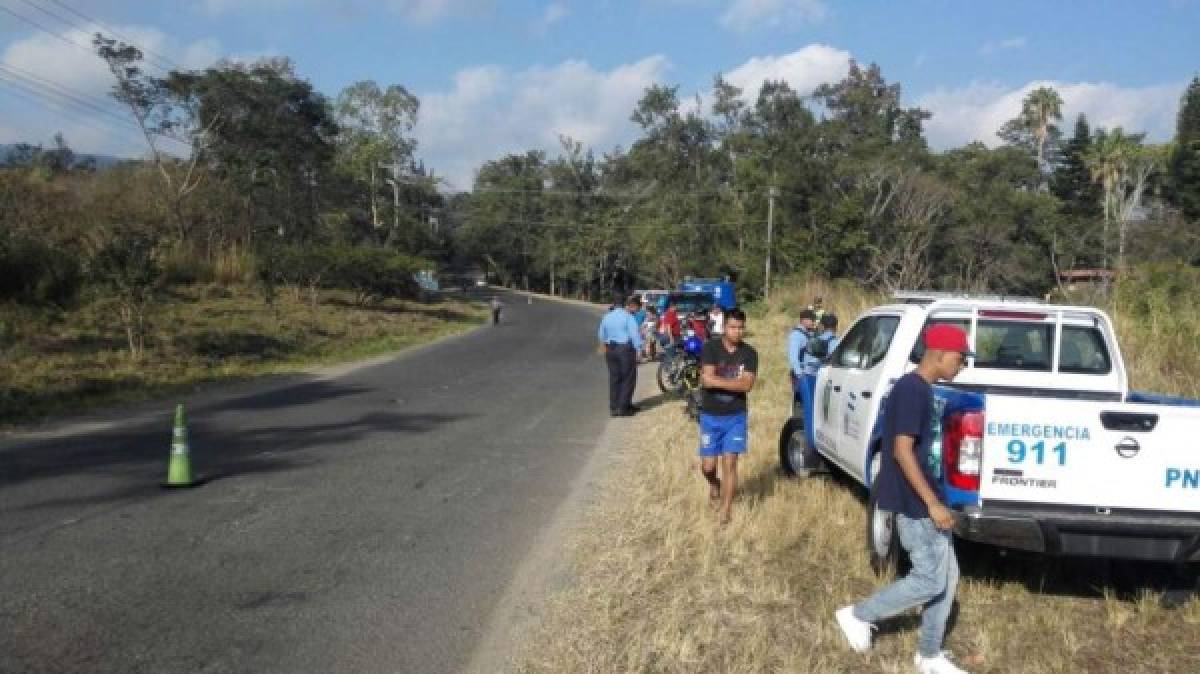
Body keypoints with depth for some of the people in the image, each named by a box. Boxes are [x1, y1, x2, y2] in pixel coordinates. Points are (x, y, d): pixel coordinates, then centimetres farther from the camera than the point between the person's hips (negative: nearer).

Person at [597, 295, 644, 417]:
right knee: (628, 379, 2)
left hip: (610, 349, 7)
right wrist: (639, 350, -16)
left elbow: (601, 334, 18)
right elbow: (635, 334, -17)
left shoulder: (607, 316, 10)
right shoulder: (628, 317, -11)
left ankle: (613, 408, 14)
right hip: (625, 349, -7)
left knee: (614, 378, 12)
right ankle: (623, 408, 2)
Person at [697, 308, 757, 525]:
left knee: (730, 464, -2)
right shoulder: (710, 348, -9)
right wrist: (735, 382, -15)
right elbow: (707, 379, -20)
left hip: (736, 417, 0)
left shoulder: (749, 353, -3)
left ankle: (726, 508, 9)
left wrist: (719, 381, -18)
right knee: (707, 466, 5)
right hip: (710, 416, 0)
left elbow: (747, 385, -14)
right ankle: (715, 484, 39)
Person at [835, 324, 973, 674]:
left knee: (948, 575, 13)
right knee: (930, 580, -4)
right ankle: (857, 615, 11)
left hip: (921, 499, 10)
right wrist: (932, 503, -23)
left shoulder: (919, 389, 11)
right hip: (914, 502, -10)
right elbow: (902, 451, -24)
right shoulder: (911, 390, -19)